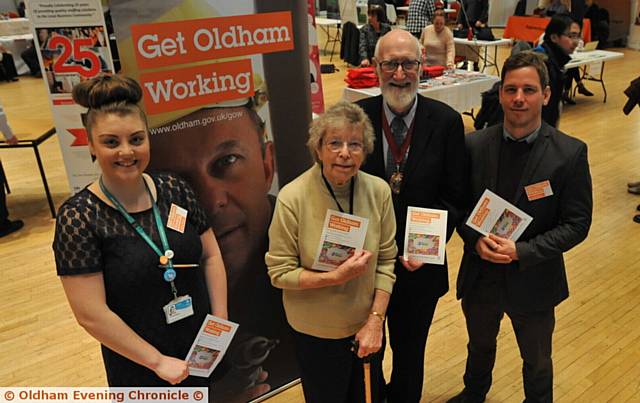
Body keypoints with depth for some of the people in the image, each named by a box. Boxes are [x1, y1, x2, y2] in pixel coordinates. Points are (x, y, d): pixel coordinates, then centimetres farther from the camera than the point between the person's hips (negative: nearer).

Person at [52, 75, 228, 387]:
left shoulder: (174, 189, -6)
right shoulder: (78, 217, -16)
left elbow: (211, 255, 2)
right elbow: (91, 315, -18)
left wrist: (221, 322, -5)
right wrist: (157, 361, -14)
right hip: (139, 365, -3)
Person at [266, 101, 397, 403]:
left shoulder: (378, 191, -12)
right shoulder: (293, 198, -22)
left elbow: (386, 260, -4)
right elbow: (279, 272, -16)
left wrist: (376, 320, -9)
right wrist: (336, 277, -27)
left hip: (367, 325, 3)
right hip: (316, 333, -3)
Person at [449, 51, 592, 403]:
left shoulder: (570, 153, -15)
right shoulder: (475, 145, -9)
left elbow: (577, 224, -12)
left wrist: (521, 251, -23)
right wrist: (476, 239, -19)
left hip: (533, 279, -2)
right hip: (480, 275, 3)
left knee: (537, 361, 22)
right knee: (479, 346, 29)